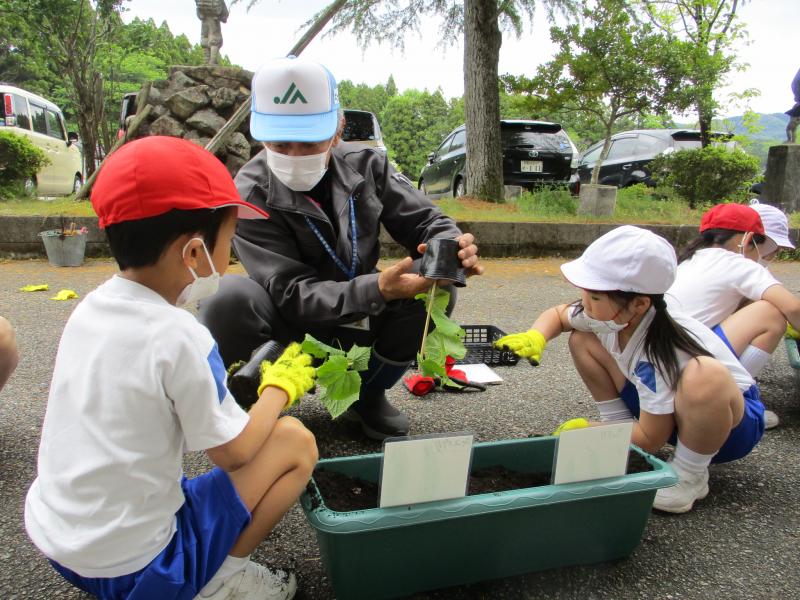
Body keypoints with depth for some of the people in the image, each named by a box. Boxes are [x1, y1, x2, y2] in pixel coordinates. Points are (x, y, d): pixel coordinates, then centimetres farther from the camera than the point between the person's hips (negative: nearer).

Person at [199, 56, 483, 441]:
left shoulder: (365, 165, -6)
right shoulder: (252, 196, -19)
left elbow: (425, 221, -5)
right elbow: (292, 294, -26)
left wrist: (453, 248, -32)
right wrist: (379, 289, -42)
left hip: (358, 329, 4)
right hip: (289, 334, -3)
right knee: (230, 298, -33)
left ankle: (368, 396, 1)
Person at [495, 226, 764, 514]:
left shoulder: (660, 354, -36)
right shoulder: (613, 315, -18)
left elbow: (650, 440, -28)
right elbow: (558, 314, 2)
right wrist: (534, 339, -19)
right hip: (659, 407, 6)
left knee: (705, 375, -43)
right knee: (582, 339, -6)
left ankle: (689, 478, -15)